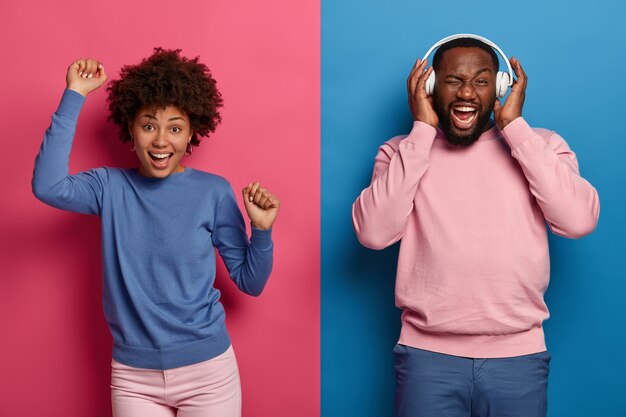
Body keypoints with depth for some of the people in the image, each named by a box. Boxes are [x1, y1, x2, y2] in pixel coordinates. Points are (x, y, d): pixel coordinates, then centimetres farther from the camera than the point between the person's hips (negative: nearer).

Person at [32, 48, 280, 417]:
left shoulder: (214, 192, -5)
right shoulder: (110, 187, 0)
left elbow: (250, 283, 0)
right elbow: (48, 186, -21)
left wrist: (262, 230, -18)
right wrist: (74, 96, -18)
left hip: (207, 370, -1)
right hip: (134, 376, 1)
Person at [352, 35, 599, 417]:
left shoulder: (542, 145, 3)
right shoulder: (402, 151, 3)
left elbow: (579, 220, -13)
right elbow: (373, 233, -13)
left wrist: (515, 126, -9)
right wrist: (422, 130, -10)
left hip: (518, 356, 1)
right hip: (428, 355, -1)